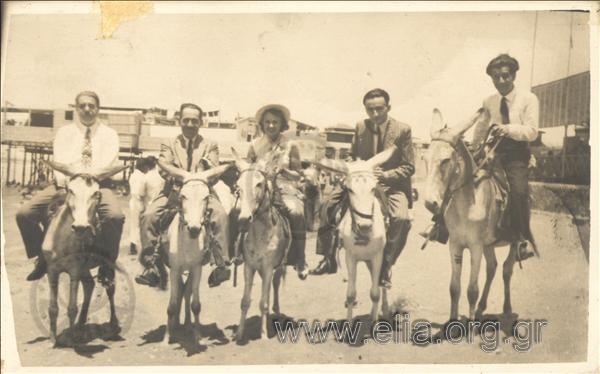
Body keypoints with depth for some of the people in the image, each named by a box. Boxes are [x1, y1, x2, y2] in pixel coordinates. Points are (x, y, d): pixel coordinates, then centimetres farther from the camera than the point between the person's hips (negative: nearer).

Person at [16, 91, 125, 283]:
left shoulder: (109, 134, 12)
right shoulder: (64, 132, 17)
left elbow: (108, 163, -4)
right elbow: (59, 161, 1)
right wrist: (62, 183, -19)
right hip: (65, 183, 2)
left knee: (115, 216, -34)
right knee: (24, 213, -16)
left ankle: (106, 261, -11)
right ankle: (43, 256, 5)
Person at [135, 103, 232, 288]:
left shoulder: (210, 146, 17)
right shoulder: (169, 144, 17)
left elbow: (214, 169, 0)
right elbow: (163, 163, -4)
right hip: (174, 191, 1)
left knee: (221, 215, -30)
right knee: (149, 216, -23)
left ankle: (222, 266, -24)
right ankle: (149, 266, -15)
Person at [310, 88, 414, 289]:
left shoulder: (403, 130, -8)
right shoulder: (360, 127, 4)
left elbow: (409, 167, -7)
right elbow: (354, 157, 17)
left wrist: (385, 175, -24)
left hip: (391, 184, -4)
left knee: (401, 218, -32)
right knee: (328, 206, -10)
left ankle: (386, 267, -14)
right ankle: (328, 260, 4)